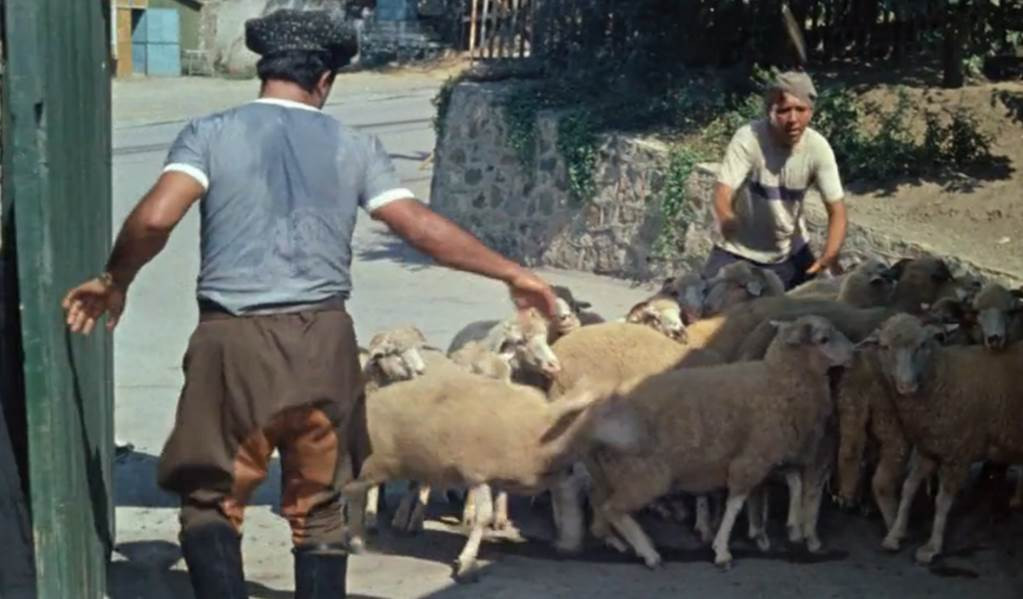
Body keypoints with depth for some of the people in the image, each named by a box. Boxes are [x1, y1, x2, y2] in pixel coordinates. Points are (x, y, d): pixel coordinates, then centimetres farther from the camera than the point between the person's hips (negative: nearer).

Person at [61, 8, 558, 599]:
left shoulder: (209, 134, 2)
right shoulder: (354, 147, 8)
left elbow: (154, 220, -11)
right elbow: (425, 227, 4)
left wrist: (115, 280, 8)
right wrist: (513, 272, 14)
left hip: (236, 341, -2)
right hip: (323, 340, 2)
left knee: (212, 500, 10)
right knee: (318, 509, 16)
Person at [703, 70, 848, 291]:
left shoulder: (818, 148, -18)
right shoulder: (747, 139, -27)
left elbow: (836, 210, -15)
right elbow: (722, 193, -35)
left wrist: (829, 258, -31)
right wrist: (727, 220, -57)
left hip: (790, 251, 3)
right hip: (738, 250, -3)